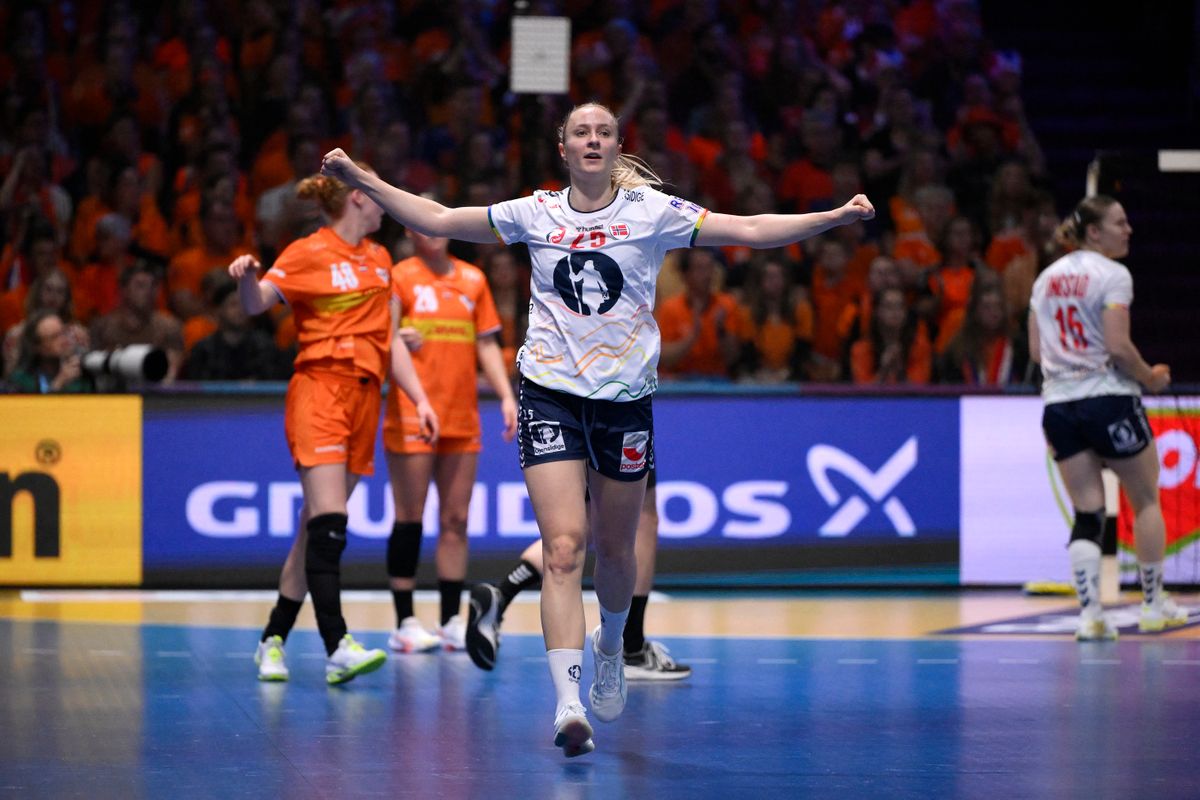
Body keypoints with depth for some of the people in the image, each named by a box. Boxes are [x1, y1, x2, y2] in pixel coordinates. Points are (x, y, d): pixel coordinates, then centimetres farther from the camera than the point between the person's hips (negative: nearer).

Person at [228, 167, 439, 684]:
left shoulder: (379, 260, 18)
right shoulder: (309, 253, -2)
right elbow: (256, 304, -12)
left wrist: (419, 399, 15)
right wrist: (246, 276, -34)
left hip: (365, 398, 7)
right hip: (318, 392, -7)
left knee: (316, 529, 6)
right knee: (328, 523, -18)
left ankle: (273, 640, 13)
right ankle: (337, 647, -26)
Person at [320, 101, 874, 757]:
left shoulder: (651, 211, 0)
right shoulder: (535, 214, 4)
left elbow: (750, 230, -4)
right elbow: (437, 219, 10)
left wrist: (836, 216, -13)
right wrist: (361, 180, 4)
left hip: (625, 397, 1)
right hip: (550, 394, 0)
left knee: (614, 548, 12)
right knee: (563, 547, -14)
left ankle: (610, 649, 45)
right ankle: (568, 702, -22)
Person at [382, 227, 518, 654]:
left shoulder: (473, 279, 13)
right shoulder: (399, 277, 0)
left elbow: (487, 345, 16)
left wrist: (506, 395, 7)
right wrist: (400, 340, -23)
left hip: (462, 421, 5)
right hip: (411, 418, -5)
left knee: (456, 521, 5)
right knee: (409, 520, -4)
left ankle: (452, 621, 9)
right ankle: (405, 623, 1)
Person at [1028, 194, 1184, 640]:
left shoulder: (1048, 277, 12)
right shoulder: (1112, 275, -9)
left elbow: (1036, 350, 13)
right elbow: (1118, 347, -16)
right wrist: (1150, 377, 0)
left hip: (1059, 403, 6)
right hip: (1108, 400, -6)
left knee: (1086, 513, 5)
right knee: (1146, 500, 13)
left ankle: (1089, 613, -8)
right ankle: (1153, 604, 18)